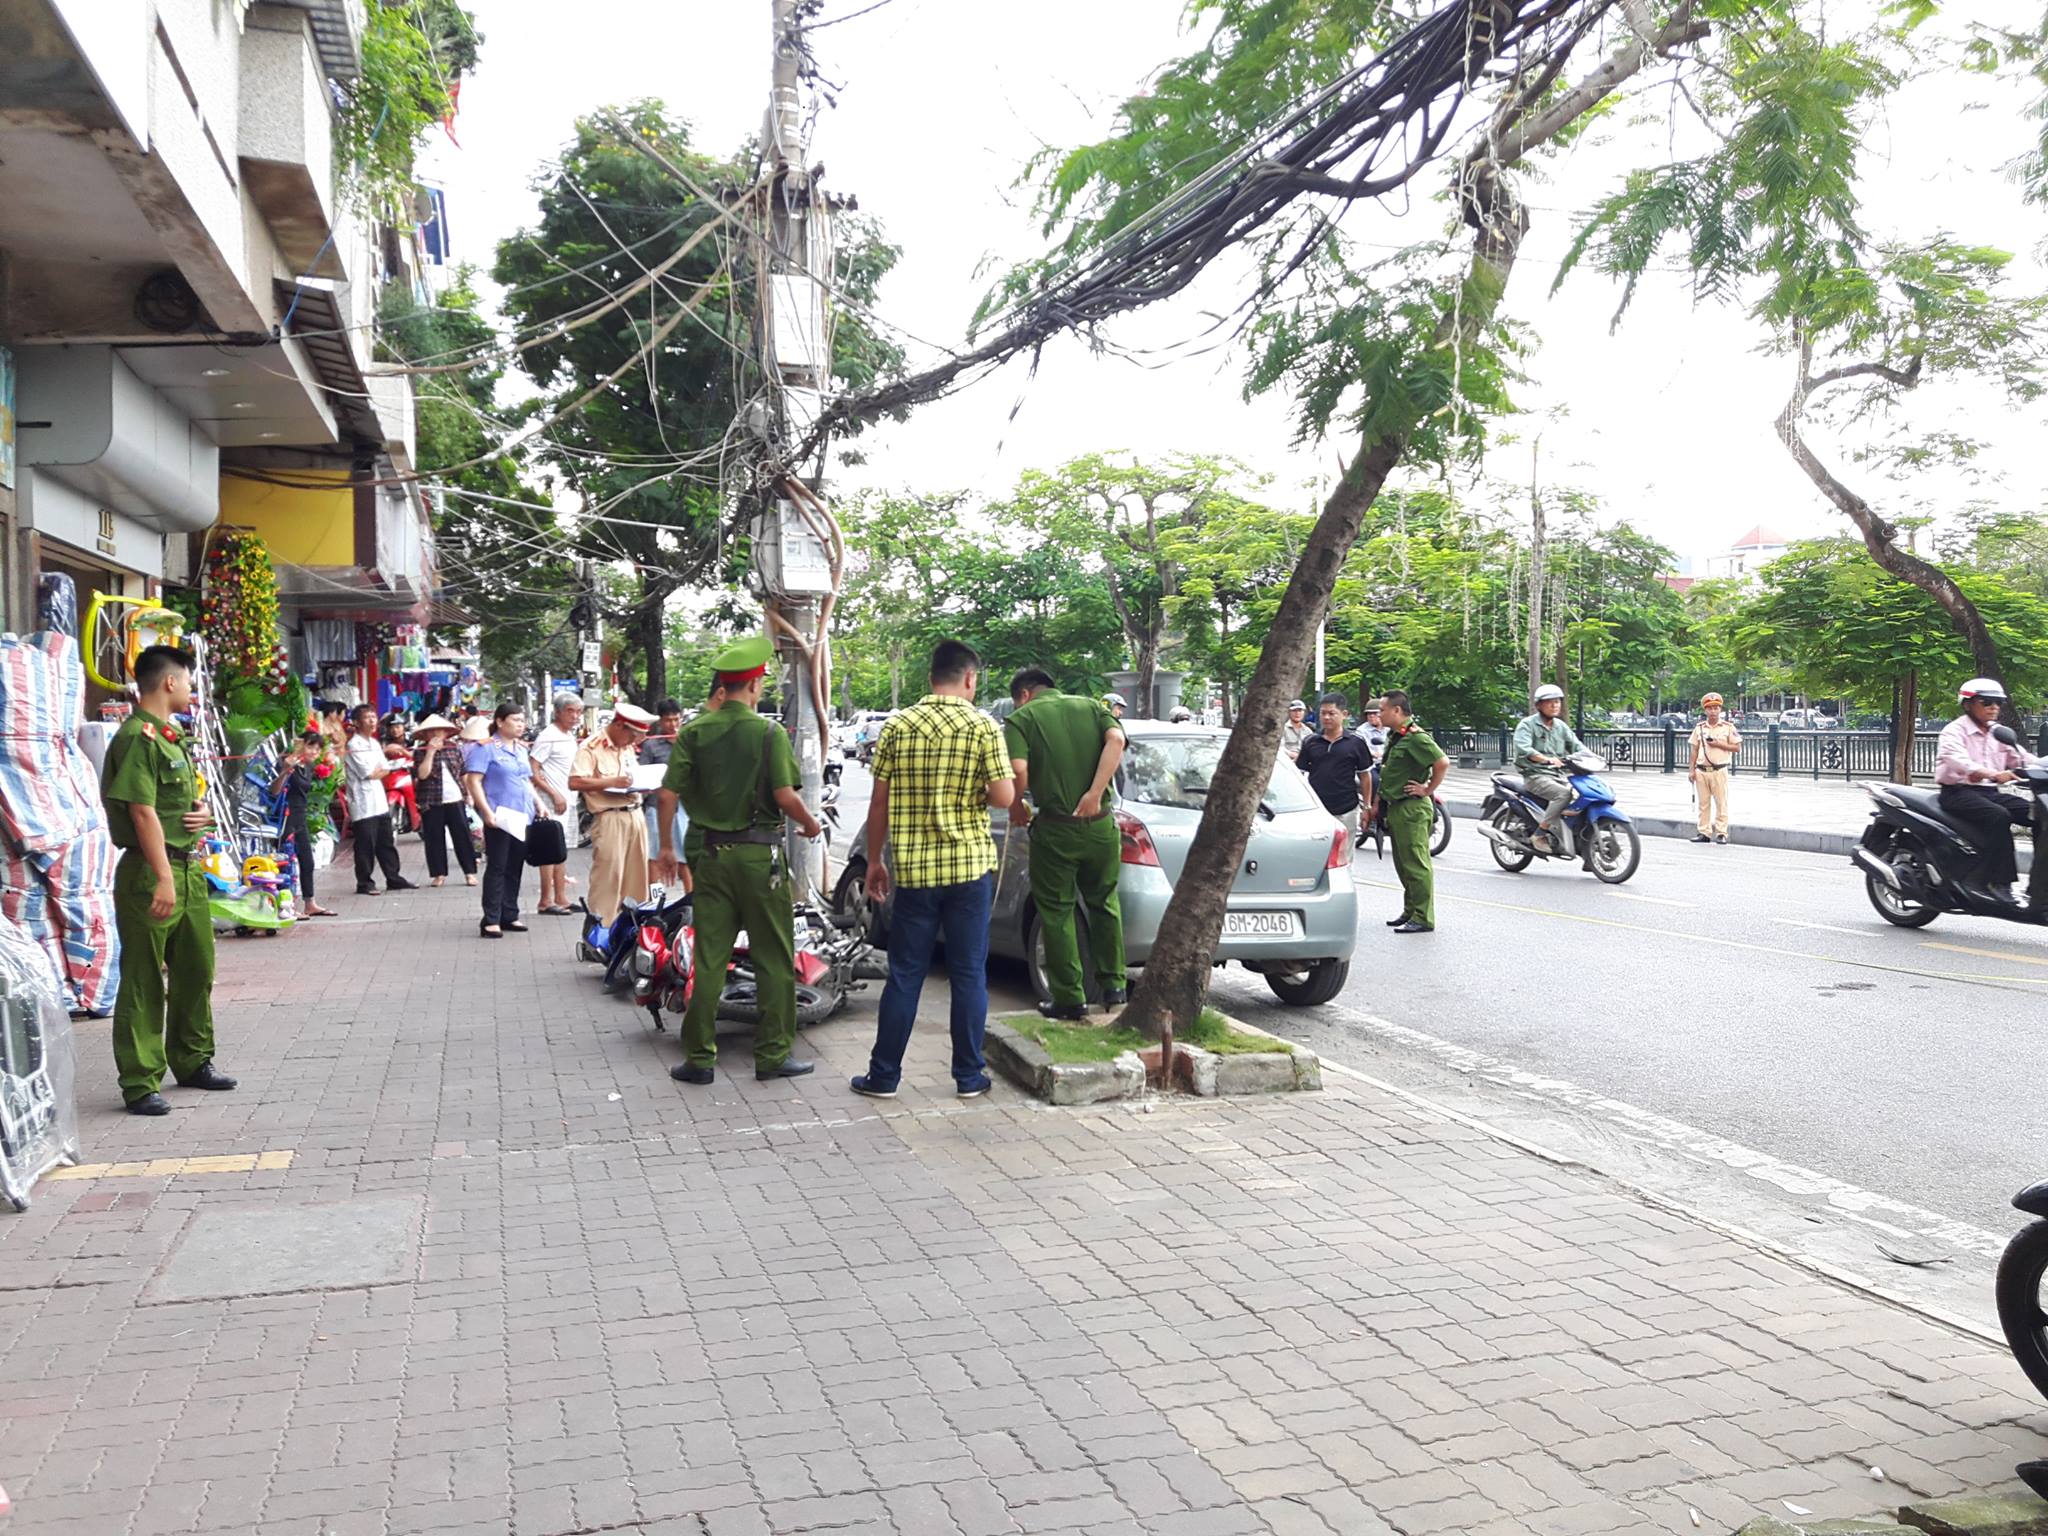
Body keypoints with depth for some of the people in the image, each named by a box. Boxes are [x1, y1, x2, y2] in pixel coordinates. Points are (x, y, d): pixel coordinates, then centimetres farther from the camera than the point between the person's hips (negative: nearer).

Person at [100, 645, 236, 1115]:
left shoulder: (170, 737, 16)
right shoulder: (138, 738, -14)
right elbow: (143, 813, -20)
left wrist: (201, 812, 6)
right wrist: (163, 878, -24)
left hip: (188, 868, 10)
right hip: (151, 872, -10)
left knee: (196, 968, 17)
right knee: (143, 980, -2)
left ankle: (193, 1061, 31)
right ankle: (140, 1084, 3)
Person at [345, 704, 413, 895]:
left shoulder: (374, 743, 14)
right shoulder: (354, 745, -11)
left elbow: (386, 770, 11)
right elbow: (369, 774, -15)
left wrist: (376, 772, -7)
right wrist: (379, 770, 4)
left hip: (380, 801, 8)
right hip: (363, 804, -8)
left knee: (386, 843, 12)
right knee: (365, 845, -2)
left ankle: (393, 879, 19)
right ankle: (364, 883, 6)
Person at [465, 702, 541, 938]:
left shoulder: (521, 748, 17)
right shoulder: (485, 747, -6)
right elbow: (473, 781, -12)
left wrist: (538, 804, 12)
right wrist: (487, 812, -20)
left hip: (523, 817, 7)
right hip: (500, 818, -7)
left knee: (515, 868, 11)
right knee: (497, 868, -5)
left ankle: (509, 916, 19)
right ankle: (490, 921, -2)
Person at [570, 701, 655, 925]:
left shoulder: (629, 747, 19)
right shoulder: (591, 747, -8)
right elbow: (575, 782, -18)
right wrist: (612, 782, -21)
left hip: (635, 815, 8)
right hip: (609, 819, -8)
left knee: (637, 875, 10)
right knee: (608, 877, -8)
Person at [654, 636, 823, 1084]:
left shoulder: (694, 733, 2)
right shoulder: (769, 733, -9)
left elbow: (668, 795, -2)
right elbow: (785, 796, -15)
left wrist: (666, 847, 10)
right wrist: (811, 824, 4)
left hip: (711, 855, 4)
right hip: (759, 854, -4)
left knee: (709, 959, 9)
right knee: (774, 959, 7)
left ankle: (699, 1058, 12)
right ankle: (772, 1055, 11)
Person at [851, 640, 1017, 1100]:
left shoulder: (897, 726, 2)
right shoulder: (983, 727, -5)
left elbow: (879, 802, 3)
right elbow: (1004, 797, -9)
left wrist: (874, 861, 12)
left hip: (914, 868, 2)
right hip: (969, 865, -2)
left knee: (905, 974, 9)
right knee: (969, 973, 7)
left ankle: (883, 1075, 14)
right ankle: (969, 1076, 13)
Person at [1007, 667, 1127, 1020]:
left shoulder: (1021, 718, 2)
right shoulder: (1092, 707, 13)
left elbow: (1018, 770, -15)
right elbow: (1116, 740, -7)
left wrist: (1016, 808, 3)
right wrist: (1095, 794, -12)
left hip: (1054, 828, -4)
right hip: (1100, 824, 4)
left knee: (1056, 913, 9)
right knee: (1104, 903, 20)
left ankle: (1069, 999, 12)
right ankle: (1112, 987, 25)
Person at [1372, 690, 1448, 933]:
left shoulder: (1415, 737, -17)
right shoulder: (1394, 736, 15)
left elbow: (1442, 762, -25)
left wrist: (1428, 790, -16)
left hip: (1412, 808, -10)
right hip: (1396, 808, 10)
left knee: (1416, 865, -7)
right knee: (1402, 864, 15)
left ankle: (1423, 918, -4)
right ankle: (1410, 911, 24)